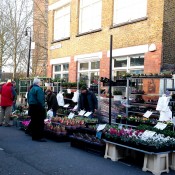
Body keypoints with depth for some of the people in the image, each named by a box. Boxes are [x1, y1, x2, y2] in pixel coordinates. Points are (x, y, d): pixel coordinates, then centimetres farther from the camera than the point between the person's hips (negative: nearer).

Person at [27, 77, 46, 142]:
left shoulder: (31, 89, 15)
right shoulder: (38, 89, -14)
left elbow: (28, 99, 19)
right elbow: (40, 100, -21)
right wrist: (43, 107, -15)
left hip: (31, 107, 9)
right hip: (38, 107, -9)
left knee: (34, 122, 13)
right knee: (40, 123, -5)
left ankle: (34, 136, 19)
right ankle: (39, 137, -6)